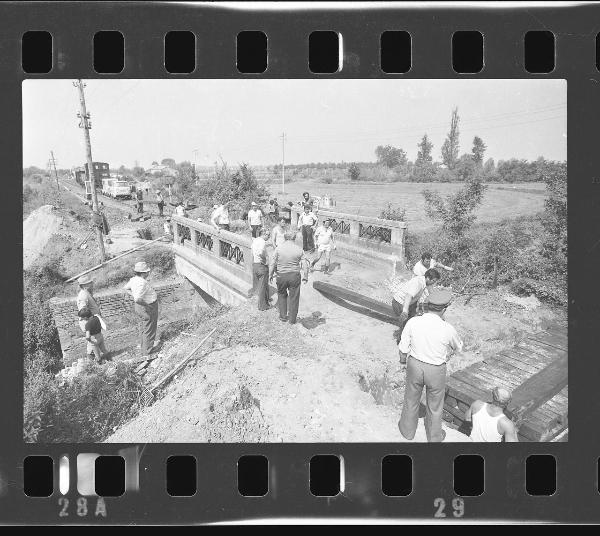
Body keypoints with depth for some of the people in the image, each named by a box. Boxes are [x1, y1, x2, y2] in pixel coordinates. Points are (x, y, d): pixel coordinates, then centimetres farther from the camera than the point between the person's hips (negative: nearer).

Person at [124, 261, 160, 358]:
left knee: (144, 326, 29)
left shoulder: (133, 279, -4)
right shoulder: (141, 283, -33)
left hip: (138, 307, 9)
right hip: (148, 309, -9)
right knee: (149, 329, 10)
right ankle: (147, 351, 25)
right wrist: (146, 304, -22)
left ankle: (144, 344, 48)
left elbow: (126, 288, 15)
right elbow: (138, 299, -39)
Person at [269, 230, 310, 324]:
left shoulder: (279, 248, -6)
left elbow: (273, 263, -2)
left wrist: (270, 274, 10)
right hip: (295, 275, 0)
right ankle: (292, 319, 19)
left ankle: (283, 316, 25)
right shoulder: (299, 250, -3)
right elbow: (305, 265, -2)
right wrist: (305, 277, 9)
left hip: (281, 275, 0)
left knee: (282, 295, 21)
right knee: (294, 298, 10)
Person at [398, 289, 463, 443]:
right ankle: (434, 436, 45)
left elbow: (403, 348, -10)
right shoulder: (448, 329, -24)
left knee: (411, 399, 25)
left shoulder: (412, 322, -20)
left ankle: (407, 430, 47)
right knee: (435, 405, 23)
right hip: (436, 370, -1)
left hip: (414, 365, 2)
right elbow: (458, 347, -2)